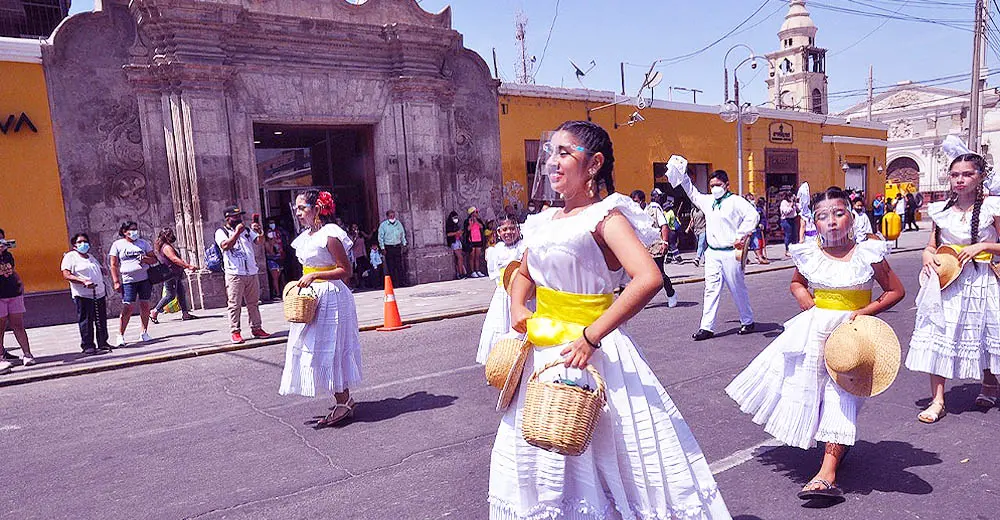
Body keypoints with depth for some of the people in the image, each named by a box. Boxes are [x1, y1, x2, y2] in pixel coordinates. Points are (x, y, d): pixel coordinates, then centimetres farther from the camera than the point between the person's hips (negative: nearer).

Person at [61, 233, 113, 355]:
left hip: (99, 293, 7)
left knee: (101, 321, 10)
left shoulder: (91, 257, 21)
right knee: (86, 321, -6)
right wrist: (84, 281, -24)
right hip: (83, 295, -7)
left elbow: (101, 270, 32)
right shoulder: (70, 257, -2)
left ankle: (103, 343, 19)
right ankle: (88, 346, -2)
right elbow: (66, 275, -12)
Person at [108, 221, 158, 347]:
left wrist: (146, 259, -10)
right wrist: (116, 282, -6)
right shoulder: (117, 245, 5)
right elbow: (114, 265, 2)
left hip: (145, 278, 3)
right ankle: (120, 336, -1)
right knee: (127, 308, -9)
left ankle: (144, 333, 14)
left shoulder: (143, 243, 11)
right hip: (128, 281, -3)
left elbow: (154, 259, 12)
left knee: (145, 305, 4)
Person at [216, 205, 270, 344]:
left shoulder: (247, 230, 17)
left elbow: (259, 241, 6)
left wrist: (260, 232, -14)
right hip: (234, 274, -5)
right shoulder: (221, 232, 3)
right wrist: (237, 233, -18)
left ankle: (256, 328, 15)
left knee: (253, 302, 9)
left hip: (251, 273, 5)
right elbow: (225, 246, -15)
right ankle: (235, 332, 1)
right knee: (235, 304, -4)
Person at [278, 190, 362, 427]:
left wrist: (314, 276, -20)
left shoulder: (329, 235, -15)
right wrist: (304, 281, 10)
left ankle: (343, 403, 7)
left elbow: (346, 270, -16)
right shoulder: (306, 236, 12)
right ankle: (344, 399, 22)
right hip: (312, 297, 9)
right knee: (318, 349, 12)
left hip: (330, 296, -9)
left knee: (329, 349, -5)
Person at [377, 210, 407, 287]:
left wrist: (404, 244, 11)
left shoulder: (398, 223, 8)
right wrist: (382, 248, -7)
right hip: (388, 248, -2)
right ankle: (393, 283, 2)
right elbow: (380, 237, -2)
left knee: (399, 265, 1)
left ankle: (402, 282, 3)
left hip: (397, 246, 3)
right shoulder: (383, 225, -2)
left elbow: (402, 235, 17)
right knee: (391, 267, -1)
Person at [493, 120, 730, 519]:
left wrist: (590, 337, -26)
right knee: (538, 454, 20)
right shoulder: (547, 219, 8)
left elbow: (648, 279, -27)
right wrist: (518, 308, 2)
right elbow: (524, 274, 23)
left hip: (584, 351, -7)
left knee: (597, 456, 4)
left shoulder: (605, 216, -13)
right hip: (542, 352, 8)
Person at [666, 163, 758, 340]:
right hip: (712, 253, 6)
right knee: (711, 289, 2)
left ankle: (747, 322, 24)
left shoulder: (736, 201, -5)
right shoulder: (708, 201, 14)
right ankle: (707, 327, 2)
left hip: (730, 253, -5)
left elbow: (752, 215, -17)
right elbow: (692, 192, 29)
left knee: (738, 289, 6)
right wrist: (682, 174, 23)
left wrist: (740, 236, -19)